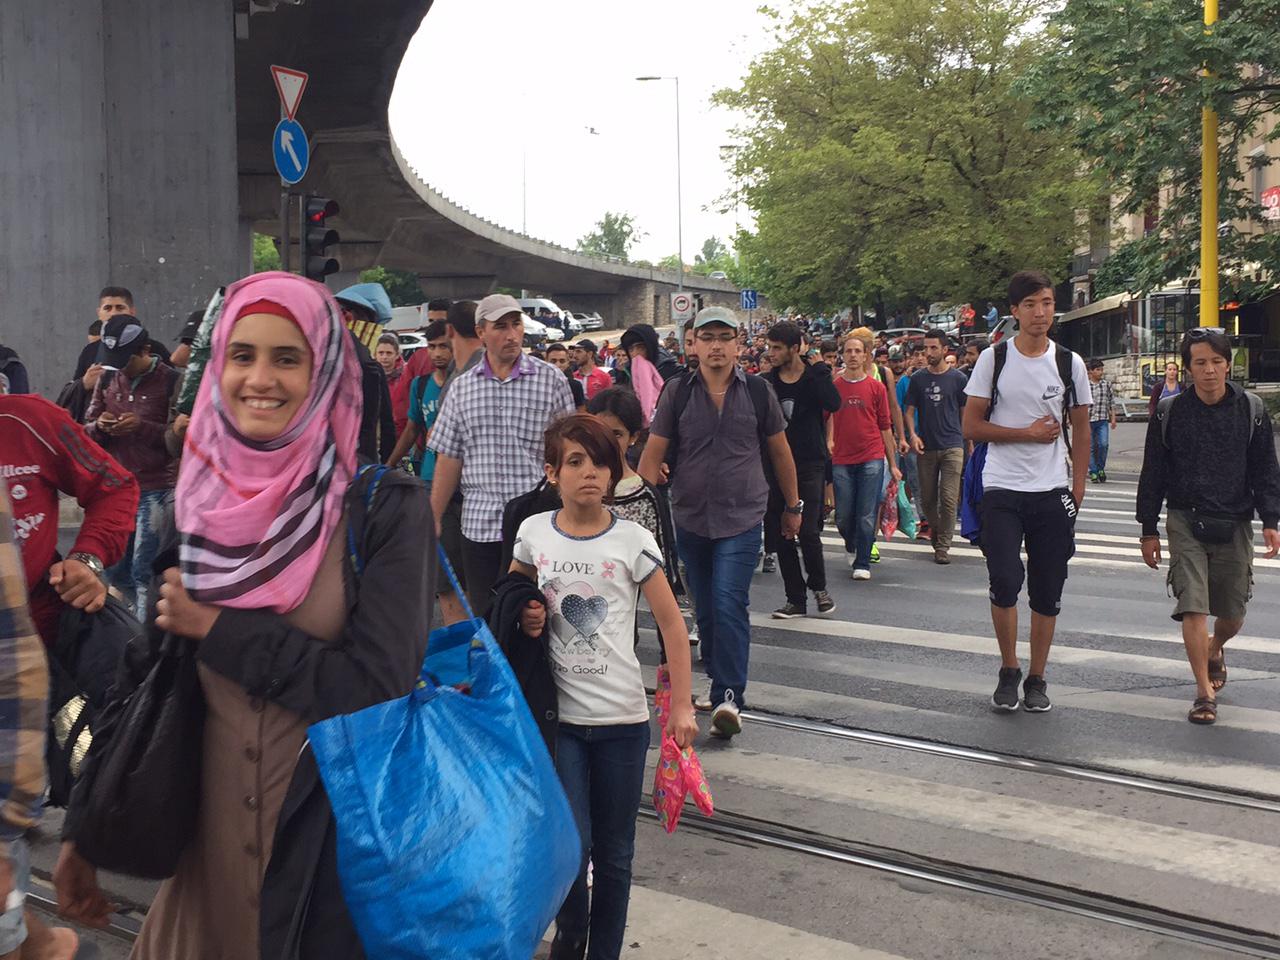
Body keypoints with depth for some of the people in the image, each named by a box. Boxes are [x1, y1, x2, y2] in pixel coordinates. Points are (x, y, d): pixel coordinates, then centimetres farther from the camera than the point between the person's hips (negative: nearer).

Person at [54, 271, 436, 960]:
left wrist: (217, 629, -14)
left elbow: (378, 692, -20)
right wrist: (86, 829, 10)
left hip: (337, 839, -4)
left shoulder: (387, 507, -12)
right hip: (211, 833, 4)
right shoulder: (198, 505, 1)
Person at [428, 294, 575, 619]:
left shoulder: (551, 380, 1)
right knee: (484, 616, 9)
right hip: (479, 523, 3)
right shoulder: (461, 388, 8)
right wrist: (432, 520, 7)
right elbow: (449, 459, 9)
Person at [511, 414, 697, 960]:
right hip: (557, 715, 1)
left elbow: (671, 622, -3)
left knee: (614, 852, 9)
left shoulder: (633, 541, -6)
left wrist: (681, 705, -6)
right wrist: (525, 620, -6)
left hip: (622, 717, 0)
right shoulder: (533, 534, 0)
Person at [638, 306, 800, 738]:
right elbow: (652, 454, 0)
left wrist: (793, 507, 15)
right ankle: (718, 679, 31)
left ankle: (729, 697, -12)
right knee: (705, 609, 13)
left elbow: (780, 453, 9)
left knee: (729, 605, -14)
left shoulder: (758, 392, -1)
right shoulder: (677, 393, 0)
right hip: (690, 519, 3)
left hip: (742, 518, -2)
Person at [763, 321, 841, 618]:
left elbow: (833, 403, -23)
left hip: (809, 463, -4)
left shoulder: (814, 376, -3)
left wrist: (817, 367, -20)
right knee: (780, 535, 4)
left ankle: (819, 587, 15)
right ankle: (796, 599, 15)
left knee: (808, 531, -10)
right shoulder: (767, 382, 6)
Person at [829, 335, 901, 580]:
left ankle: (862, 564, 8)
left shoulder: (877, 387, 4)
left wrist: (893, 464, 8)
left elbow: (885, 426, 7)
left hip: (872, 458, -1)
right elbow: (826, 420, 9)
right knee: (843, 516, 6)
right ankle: (851, 546, 36)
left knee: (867, 516, -3)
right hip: (841, 460, 1)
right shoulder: (833, 387, 4)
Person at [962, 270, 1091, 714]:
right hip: (1002, 490, -2)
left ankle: (1037, 678, 19)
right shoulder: (993, 359, 0)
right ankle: (1008, 671, 11)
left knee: (1047, 593, 5)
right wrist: (1028, 433, -10)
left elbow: (1081, 431, 11)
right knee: (1005, 583, -11)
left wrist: (1077, 488, 4)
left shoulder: (1070, 363, 5)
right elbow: (971, 426, -1)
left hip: (1053, 492, 2)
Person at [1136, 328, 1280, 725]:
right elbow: (1153, 475, 4)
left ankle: (1215, 649, 45)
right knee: (1193, 607, -10)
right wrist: (1149, 530, 3)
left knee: (1232, 615, 11)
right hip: (1186, 523, -1)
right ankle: (1205, 693, -2)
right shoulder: (1169, 412, -1)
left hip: (1234, 524, 1)